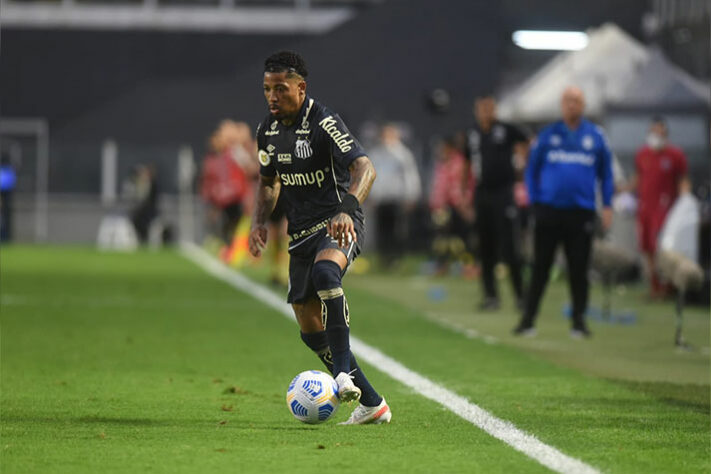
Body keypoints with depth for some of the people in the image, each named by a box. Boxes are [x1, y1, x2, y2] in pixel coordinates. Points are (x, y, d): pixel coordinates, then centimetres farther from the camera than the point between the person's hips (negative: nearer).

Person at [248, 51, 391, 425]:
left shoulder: (324, 124, -15)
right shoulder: (267, 130, 8)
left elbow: (365, 168, -27)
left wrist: (348, 210, -44)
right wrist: (259, 222, 6)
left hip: (337, 225, -8)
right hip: (301, 235, 8)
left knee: (324, 272, -40)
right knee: (310, 329, 4)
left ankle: (343, 374, -41)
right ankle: (371, 404, 16)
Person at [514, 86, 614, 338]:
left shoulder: (596, 136, 6)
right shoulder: (548, 135, 5)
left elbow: (606, 173, 12)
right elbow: (532, 170, 11)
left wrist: (607, 206, 4)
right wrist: (534, 201, 2)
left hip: (581, 211, 0)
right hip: (549, 211, 0)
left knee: (579, 269, 2)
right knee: (540, 267, 0)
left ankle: (579, 320, 10)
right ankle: (528, 319, 3)